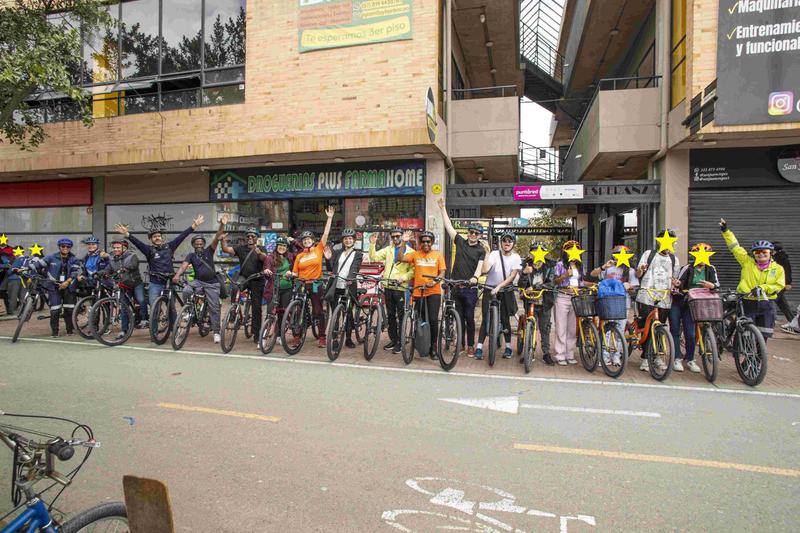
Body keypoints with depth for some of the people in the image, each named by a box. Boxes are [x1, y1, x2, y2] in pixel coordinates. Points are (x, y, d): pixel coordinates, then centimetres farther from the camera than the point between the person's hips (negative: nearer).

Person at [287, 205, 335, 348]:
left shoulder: (318, 249, 2)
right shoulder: (299, 256, 8)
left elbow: (326, 234, -5)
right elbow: (296, 273, 9)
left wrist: (329, 218, -10)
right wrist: (290, 274, -13)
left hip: (315, 284, -3)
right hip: (302, 285, 3)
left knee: (318, 311, 2)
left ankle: (322, 337, 8)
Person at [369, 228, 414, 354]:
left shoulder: (410, 251, -1)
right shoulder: (388, 249, 13)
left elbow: (413, 270, -7)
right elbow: (374, 257, 6)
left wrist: (404, 277, -20)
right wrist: (372, 244, -5)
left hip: (401, 288, -5)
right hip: (388, 287, 5)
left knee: (401, 316, 0)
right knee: (390, 316, 13)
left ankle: (400, 342, 9)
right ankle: (393, 340, 24)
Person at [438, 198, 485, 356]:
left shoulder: (481, 250, 0)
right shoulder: (460, 242, 8)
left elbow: (480, 265, -14)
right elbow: (449, 226, 8)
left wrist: (475, 277, -34)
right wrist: (442, 208, 6)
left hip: (470, 288, -3)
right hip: (456, 286, 3)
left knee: (469, 317, 2)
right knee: (459, 317, 10)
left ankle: (471, 346, 12)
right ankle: (460, 344, 19)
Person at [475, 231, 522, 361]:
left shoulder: (516, 257, -4)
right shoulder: (494, 254, -10)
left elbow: (512, 276, -14)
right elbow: (484, 270, -24)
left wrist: (499, 287, -23)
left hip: (505, 291, 1)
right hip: (489, 289, -1)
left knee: (505, 319, 5)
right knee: (486, 319, -5)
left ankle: (508, 347, 21)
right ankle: (479, 348, 0)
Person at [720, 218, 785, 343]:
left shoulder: (778, 269, 6)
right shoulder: (747, 262, 3)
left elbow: (779, 286, 0)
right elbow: (735, 247, 1)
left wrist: (762, 288, -15)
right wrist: (726, 231, -4)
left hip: (767, 306, 2)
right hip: (748, 303, -1)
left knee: (763, 335, 7)